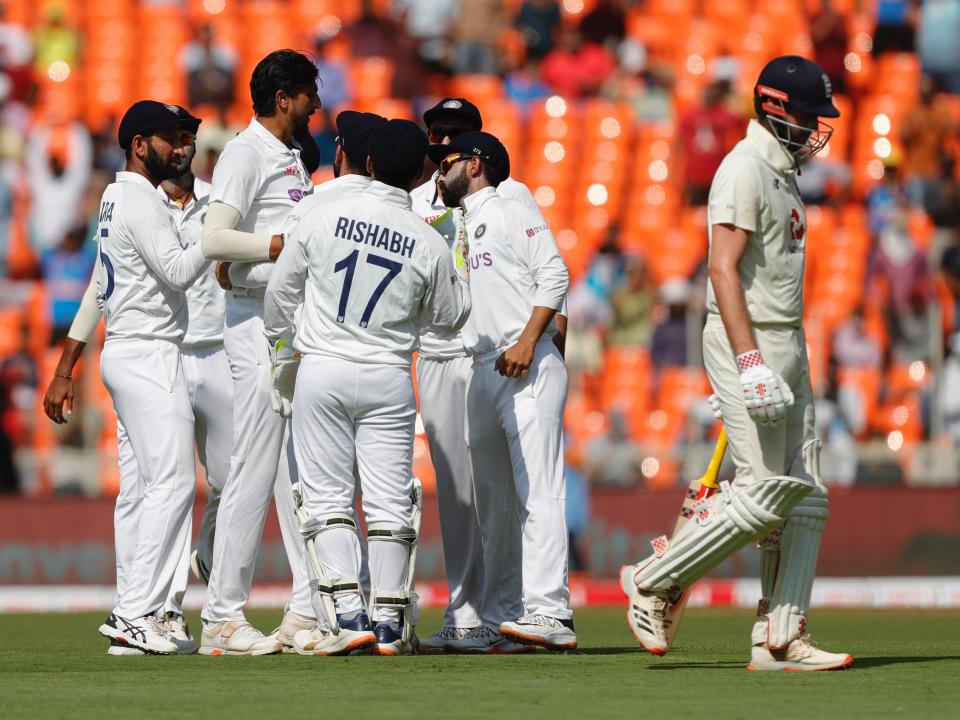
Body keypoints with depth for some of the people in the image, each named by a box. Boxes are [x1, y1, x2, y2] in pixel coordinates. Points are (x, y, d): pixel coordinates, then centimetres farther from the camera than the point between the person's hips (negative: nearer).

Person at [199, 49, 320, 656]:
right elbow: (215, 240, -20)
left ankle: (308, 610, 12)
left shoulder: (293, 156, 19)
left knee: (302, 470, 9)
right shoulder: (246, 152, -9)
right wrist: (285, 244, -21)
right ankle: (223, 618, -6)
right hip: (260, 322, -9)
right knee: (255, 469, -9)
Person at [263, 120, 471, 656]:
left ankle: (349, 613, -8)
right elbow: (451, 315, 7)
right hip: (388, 378, 0)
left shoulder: (323, 219, -4)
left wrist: (277, 338, 26)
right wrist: (456, 273, 23)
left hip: (322, 370, 0)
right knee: (389, 499, 5)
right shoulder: (429, 243, -6)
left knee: (328, 495, 4)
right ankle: (390, 623, 5)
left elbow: (283, 289, 8)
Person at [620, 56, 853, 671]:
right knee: (766, 494, -11)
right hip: (747, 341, -10)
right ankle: (655, 582, 2)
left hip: (788, 344, 10)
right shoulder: (745, 169, -14)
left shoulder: (783, 171, 17)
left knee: (805, 497, 4)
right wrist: (751, 363, -29)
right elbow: (724, 270, -22)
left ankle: (780, 637, 5)